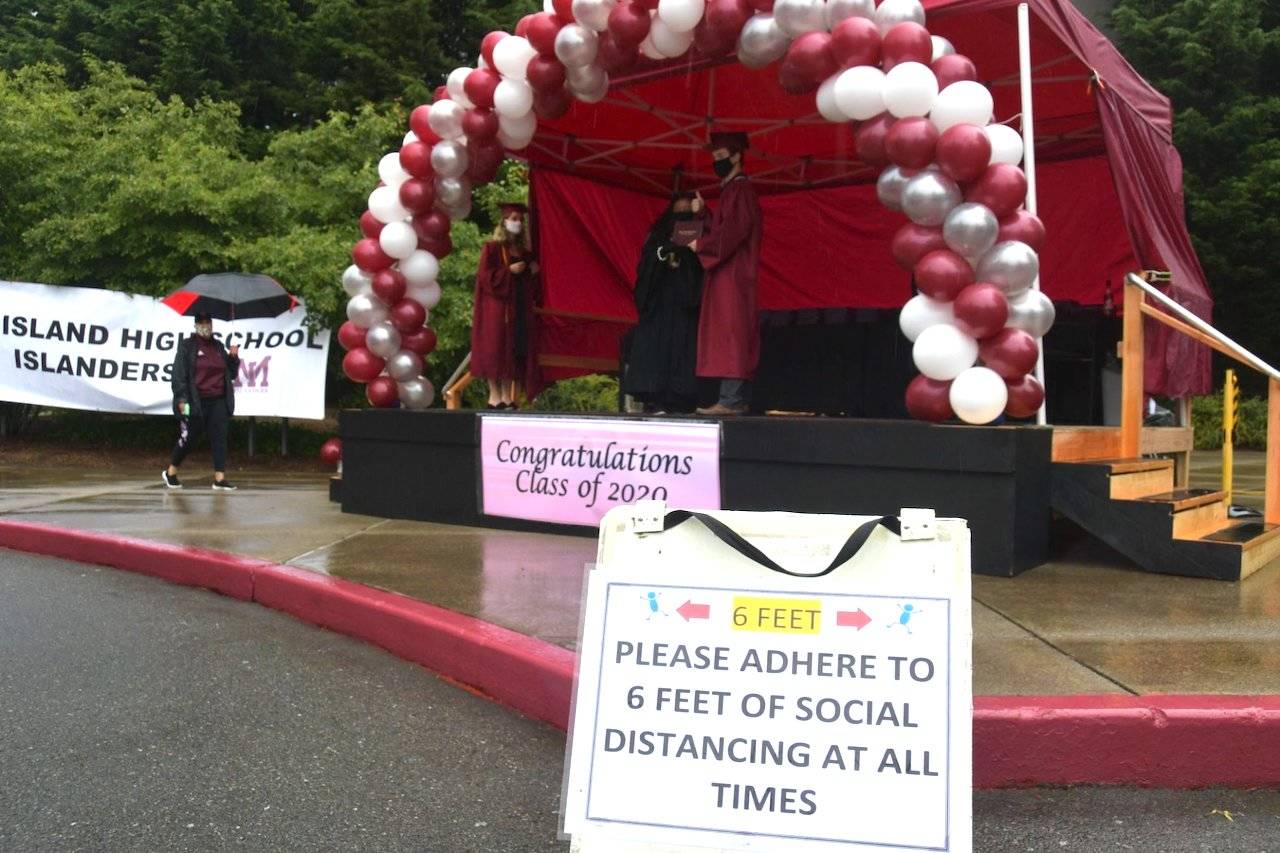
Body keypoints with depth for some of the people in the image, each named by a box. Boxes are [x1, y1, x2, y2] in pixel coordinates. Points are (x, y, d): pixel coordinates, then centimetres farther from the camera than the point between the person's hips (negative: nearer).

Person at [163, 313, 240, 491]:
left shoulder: (218, 346, 15)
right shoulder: (187, 346, 0)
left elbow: (231, 374, 19)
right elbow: (179, 374, -6)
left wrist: (233, 357, 1)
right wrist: (181, 399, -14)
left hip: (218, 402, 4)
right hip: (195, 403, -4)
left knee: (220, 438, -4)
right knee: (188, 438, 5)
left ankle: (220, 478, -5)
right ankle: (170, 473, 25)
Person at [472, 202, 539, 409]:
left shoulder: (525, 251, 16)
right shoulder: (493, 248, -1)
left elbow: (530, 283, 22)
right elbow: (485, 275, -9)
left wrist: (533, 272, 2)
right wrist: (509, 271, -16)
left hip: (520, 306, 6)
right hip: (498, 305, -6)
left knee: (514, 349, 2)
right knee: (495, 347, -7)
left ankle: (507, 395, 5)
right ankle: (494, 394, -4)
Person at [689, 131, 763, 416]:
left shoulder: (740, 190, -10)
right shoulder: (731, 189, 20)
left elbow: (734, 231, -19)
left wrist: (700, 244, -11)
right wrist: (703, 213, 9)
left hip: (733, 274, -10)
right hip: (727, 274, 10)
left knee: (728, 334, -13)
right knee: (735, 338, 8)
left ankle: (730, 400, -15)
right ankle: (739, 400, 10)